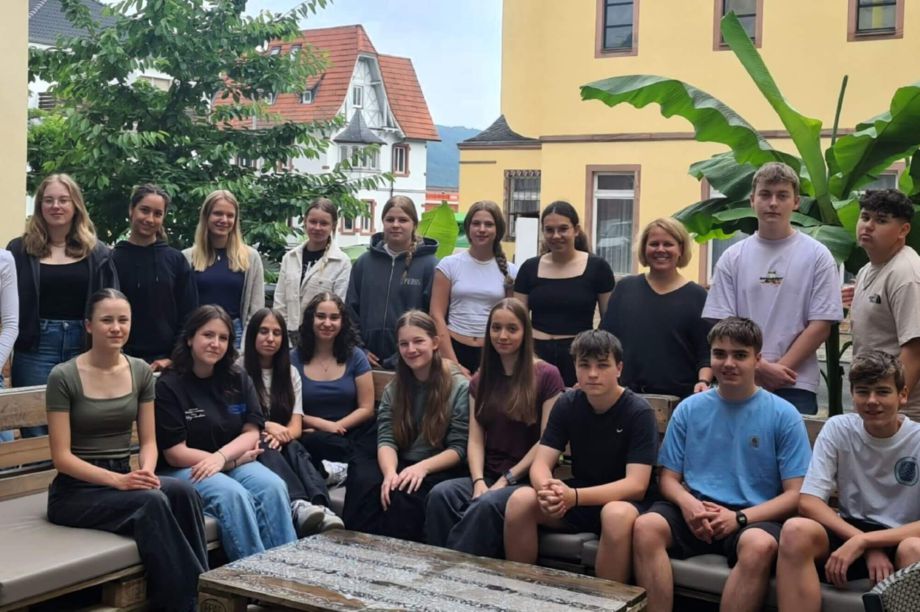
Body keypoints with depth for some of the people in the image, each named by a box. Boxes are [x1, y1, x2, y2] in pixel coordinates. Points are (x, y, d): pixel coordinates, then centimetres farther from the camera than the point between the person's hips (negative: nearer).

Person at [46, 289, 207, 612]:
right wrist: (117, 480, -24)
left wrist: (146, 471, -16)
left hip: (124, 478, 4)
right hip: (75, 490, -4)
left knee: (183, 491, -28)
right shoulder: (64, 377, -9)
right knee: (152, 502, -33)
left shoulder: (141, 371, 6)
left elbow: (148, 440, 7)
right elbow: (62, 457, -12)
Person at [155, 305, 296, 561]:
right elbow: (175, 453, -10)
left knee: (273, 486, -27)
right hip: (185, 470, -4)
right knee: (233, 494, -34)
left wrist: (221, 456, -20)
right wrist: (234, 460, -11)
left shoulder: (238, 380, 8)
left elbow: (251, 433, 1)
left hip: (233, 462, 4)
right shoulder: (168, 386, -7)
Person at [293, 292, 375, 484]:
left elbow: (366, 408, 4)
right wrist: (322, 425, -14)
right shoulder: (294, 359, 4)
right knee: (314, 442, -38)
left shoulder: (355, 356, 7)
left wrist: (336, 427, -11)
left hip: (349, 433, 2)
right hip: (312, 435, -2)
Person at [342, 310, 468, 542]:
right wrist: (390, 472, -21)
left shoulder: (460, 387, 1)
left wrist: (422, 467, -22)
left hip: (439, 471, -3)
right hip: (400, 466, 4)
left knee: (403, 496, -36)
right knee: (363, 480, -31)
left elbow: (459, 448, -4)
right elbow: (386, 439, 1)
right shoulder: (393, 389, 15)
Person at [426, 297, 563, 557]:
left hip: (526, 480, -4)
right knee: (440, 494, -27)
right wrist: (478, 482, -11)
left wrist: (506, 480, -11)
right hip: (487, 477, 5)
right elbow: (475, 440, 7)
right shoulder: (481, 380, 17)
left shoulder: (546, 376, 0)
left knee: (488, 504, -36)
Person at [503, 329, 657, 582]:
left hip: (621, 501, -4)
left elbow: (636, 485, -22)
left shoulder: (639, 412, -14)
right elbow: (540, 464, -6)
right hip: (575, 499, 4)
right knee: (520, 500, -21)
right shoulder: (567, 404, -1)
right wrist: (548, 489, -32)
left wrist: (573, 496, -35)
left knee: (618, 514, -38)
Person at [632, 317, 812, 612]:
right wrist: (687, 503, -11)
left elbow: (796, 494, -1)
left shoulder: (783, 415, 2)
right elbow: (668, 477, 12)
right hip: (694, 512, 2)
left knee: (759, 544, -36)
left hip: (754, 518, -2)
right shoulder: (689, 409, 10)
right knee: (645, 527, -28)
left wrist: (739, 518, -14)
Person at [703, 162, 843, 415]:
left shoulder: (817, 256, 2)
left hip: (795, 387, -2)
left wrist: (780, 368, -9)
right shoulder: (732, 258, 7)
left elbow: (820, 325, -2)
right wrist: (760, 367, -9)